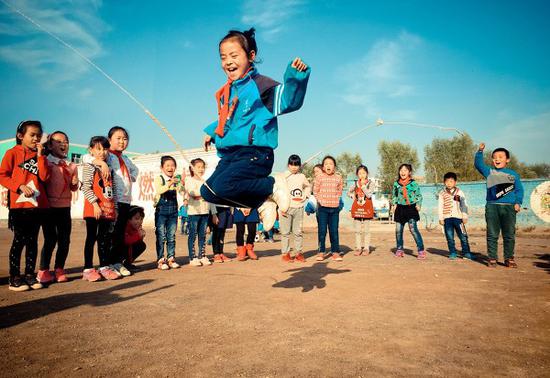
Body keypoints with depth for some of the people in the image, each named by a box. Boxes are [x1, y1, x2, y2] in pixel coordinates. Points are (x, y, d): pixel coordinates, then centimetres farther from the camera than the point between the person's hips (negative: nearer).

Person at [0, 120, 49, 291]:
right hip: (19, 204, -4)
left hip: (37, 203, 4)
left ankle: (30, 275, 17)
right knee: (19, 240, -1)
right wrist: (20, 186, -17)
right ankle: (14, 278, 7)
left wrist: (40, 155, -3)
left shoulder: (39, 155, 13)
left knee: (33, 240, 9)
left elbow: (44, 176, -1)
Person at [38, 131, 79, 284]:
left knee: (65, 240, 5)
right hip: (49, 207, -5)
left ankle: (59, 269, 20)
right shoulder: (45, 163, -5)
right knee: (50, 239, -3)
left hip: (65, 207, 5)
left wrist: (75, 183, -5)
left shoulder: (71, 166, 11)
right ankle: (43, 271, 12)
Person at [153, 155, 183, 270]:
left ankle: (171, 258, 16)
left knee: (171, 236, 9)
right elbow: (159, 190, -22)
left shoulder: (176, 179, 6)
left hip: (173, 210, 3)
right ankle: (160, 260, 6)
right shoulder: (159, 178, -4)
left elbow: (181, 190, -7)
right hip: (161, 210, -3)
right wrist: (169, 184, -37)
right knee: (161, 236, 0)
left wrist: (181, 184, -28)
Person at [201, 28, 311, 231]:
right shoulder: (227, 92, 17)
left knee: (222, 185, -28)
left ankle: (273, 185, -5)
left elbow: (288, 101, -20)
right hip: (230, 156, 9)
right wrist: (211, 132, 25)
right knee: (208, 191, 4)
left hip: (255, 154, -9)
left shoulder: (261, 85, -7)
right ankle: (262, 201, 8)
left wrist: (296, 76, -33)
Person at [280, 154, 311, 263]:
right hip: (286, 208, -3)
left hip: (299, 208, 3)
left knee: (298, 232, 7)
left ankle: (299, 253, 15)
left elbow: (308, 186, 28)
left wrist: (305, 196, 10)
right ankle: (285, 253, 9)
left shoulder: (302, 176, 10)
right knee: (285, 232, 1)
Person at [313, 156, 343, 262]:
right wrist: (320, 200, -3)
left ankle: (335, 252, 13)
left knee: (334, 230, 5)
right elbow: (315, 191, 4)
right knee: (322, 230, 1)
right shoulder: (319, 177, -2)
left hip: (335, 207, 2)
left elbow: (340, 191, 15)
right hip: (322, 207, -2)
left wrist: (336, 200, 4)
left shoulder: (338, 178, 4)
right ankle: (321, 252, 11)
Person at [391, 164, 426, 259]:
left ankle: (421, 250, -7)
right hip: (400, 208, 4)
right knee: (398, 230, 8)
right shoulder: (396, 184, 7)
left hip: (411, 208, -4)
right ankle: (399, 249, 24)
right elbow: (394, 195, 18)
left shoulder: (413, 183, -1)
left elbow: (419, 195, 5)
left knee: (413, 229, -13)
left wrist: (418, 204, -7)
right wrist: (394, 204, 5)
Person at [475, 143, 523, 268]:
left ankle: (509, 259, 14)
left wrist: (518, 202, -1)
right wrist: (480, 151, -8)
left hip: (509, 207, 0)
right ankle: (492, 259, 8)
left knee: (509, 235, 4)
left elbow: (519, 189, 11)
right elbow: (478, 164, 4)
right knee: (492, 235, 2)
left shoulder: (513, 174, 11)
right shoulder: (489, 171, 11)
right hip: (492, 207, 0)